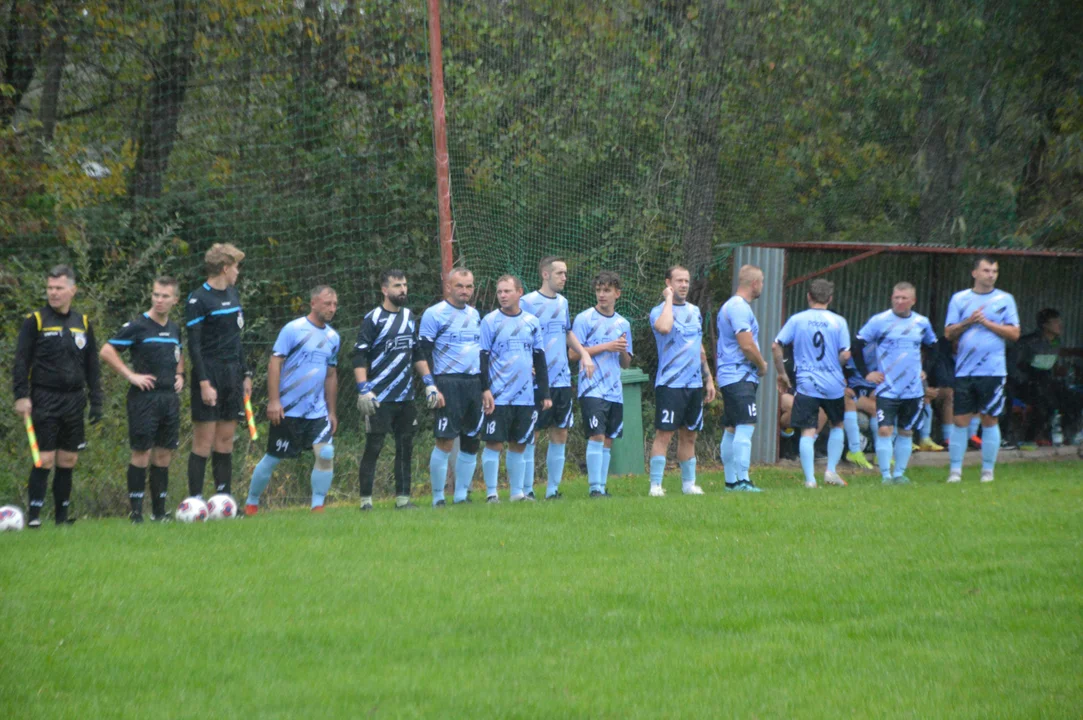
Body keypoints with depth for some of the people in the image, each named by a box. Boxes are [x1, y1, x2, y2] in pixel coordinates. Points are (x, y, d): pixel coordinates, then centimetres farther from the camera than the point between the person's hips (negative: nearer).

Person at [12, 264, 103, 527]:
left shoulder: (83, 323, 11)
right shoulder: (35, 321, -2)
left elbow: (92, 366, 16)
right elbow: (20, 362, -4)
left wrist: (96, 401, 12)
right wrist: (21, 396, -14)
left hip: (74, 400, 4)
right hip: (45, 400, -4)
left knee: (68, 461, 7)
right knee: (45, 459, -9)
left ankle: (62, 514, 15)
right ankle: (34, 514, -7)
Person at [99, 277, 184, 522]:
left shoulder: (175, 329, 13)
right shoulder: (137, 327, -7)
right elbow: (107, 351, -9)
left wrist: (180, 375, 14)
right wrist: (131, 375, -13)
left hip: (170, 397, 6)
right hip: (144, 397, -6)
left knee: (164, 455, 7)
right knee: (142, 453, -6)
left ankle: (159, 511, 13)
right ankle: (136, 511, -2)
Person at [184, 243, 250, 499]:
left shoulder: (233, 294, 15)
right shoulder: (198, 299, -9)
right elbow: (193, 345, -12)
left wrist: (245, 374, 18)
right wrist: (204, 383, -18)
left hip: (232, 376, 7)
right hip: (209, 376, -7)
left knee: (226, 440, 7)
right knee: (204, 441, -7)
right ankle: (195, 499, -4)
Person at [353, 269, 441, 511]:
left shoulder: (409, 317, 14)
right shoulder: (373, 319, -6)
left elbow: (417, 355, 22)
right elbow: (359, 357, -10)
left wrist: (430, 384, 15)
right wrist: (364, 391, -19)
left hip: (406, 398, 6)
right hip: (380, 399, -6)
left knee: (405, 446, 6)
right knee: (373, 448, -5)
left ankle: (402, 498, 12)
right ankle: (366, 500, -1)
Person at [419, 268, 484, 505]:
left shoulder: (474, 315, 16)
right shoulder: (434, 314, -5)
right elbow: (424, 353, -7)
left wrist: (485, 387, 18)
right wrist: (432, 388, -15)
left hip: (475, 385, 7)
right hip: (448, 384, -7)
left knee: (472, 441, 7)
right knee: (445, 441, -10)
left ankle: (461, 494, 16)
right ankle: (438, 497, -2)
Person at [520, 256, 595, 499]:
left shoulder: (562, 302, 13)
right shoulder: (527, 302, -7)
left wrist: (584, 354, 12)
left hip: (562, 379, 7)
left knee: (560, 435, 7)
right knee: (531, 435, -3)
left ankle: (552, 489, 16)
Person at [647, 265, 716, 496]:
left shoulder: (694, 311, 15)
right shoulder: (660, 311, -6)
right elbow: (664, 328, -31)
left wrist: (709, 379, 20)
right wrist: (669, 299, -18)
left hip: (694, 384, 7)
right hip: (670, 383, -7)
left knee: (689, 435, 11)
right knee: (664, 434, -9)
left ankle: (689, 483, 18)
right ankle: (656, 485, -8)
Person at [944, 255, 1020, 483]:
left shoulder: (1005, 299, 5)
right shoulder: (959, 299, 8)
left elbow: (1014, 333, -1)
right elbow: (949, 333, 5)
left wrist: (987, 322, -9)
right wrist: (968, 322, -11)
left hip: (993, 370, -1)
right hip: (964, 369, 1)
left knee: (989, 420, 2)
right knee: (961, 420, -1)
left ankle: (988, 470, 10)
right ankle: (955, 470, 4)